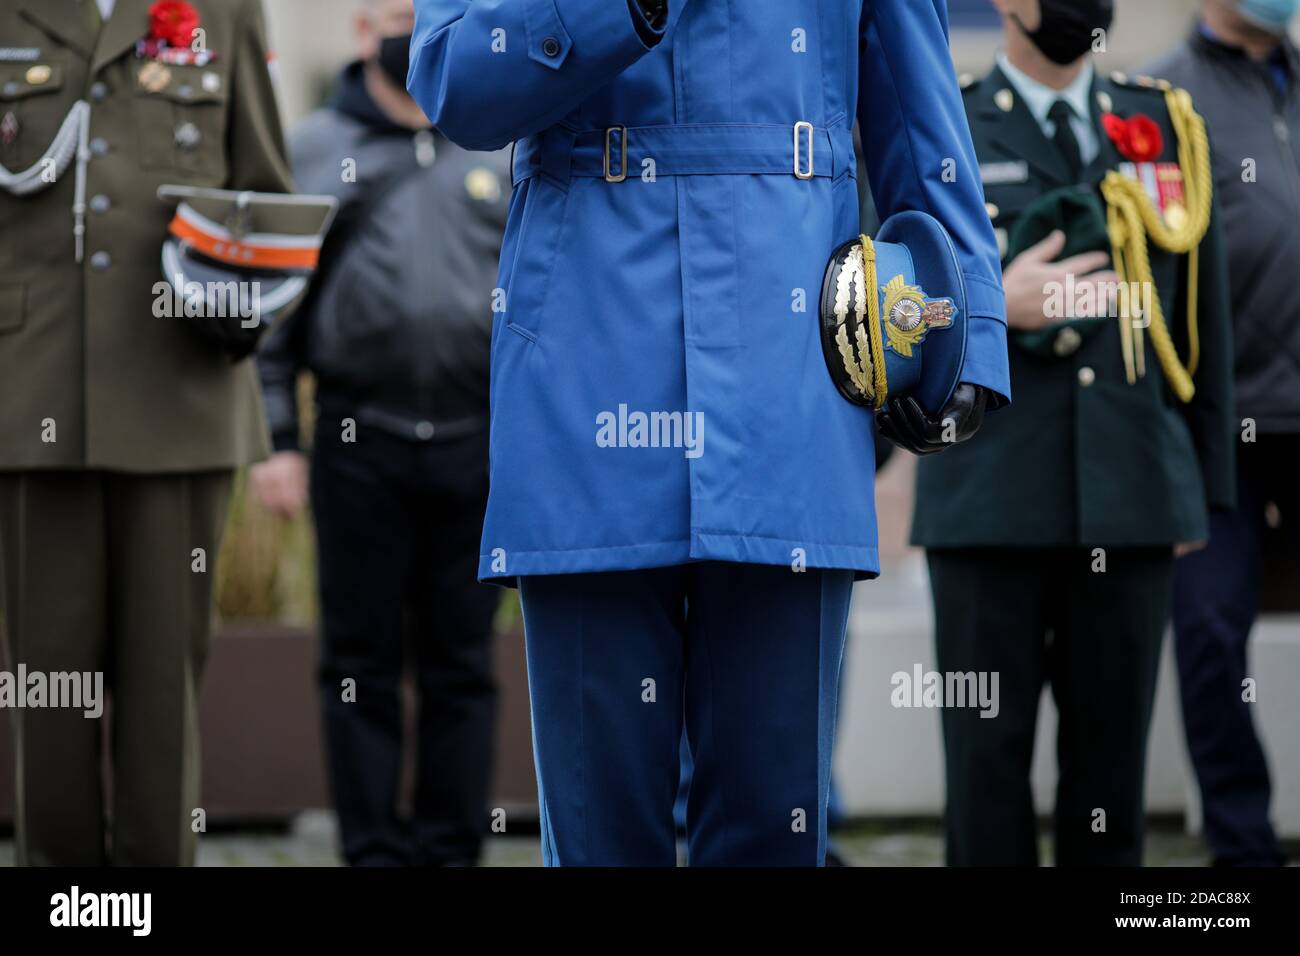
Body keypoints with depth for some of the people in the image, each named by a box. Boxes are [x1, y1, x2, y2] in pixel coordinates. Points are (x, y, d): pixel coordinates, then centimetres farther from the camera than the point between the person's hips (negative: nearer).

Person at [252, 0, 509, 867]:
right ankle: (376, 852, 8)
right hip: (359, 446, -1)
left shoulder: (506, 152, 11)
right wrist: (278, 440, -1)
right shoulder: (313, 150, 7)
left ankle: (451, 849, 11)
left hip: (480, 445, 1)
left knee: (462, 664, 4)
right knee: (362, 663, 2)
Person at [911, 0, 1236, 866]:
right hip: (990, 500, -2)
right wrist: (987, 306, -15)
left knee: (1113, 748, 5)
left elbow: (1206, 323, 15)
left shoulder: (1167, 127, 13)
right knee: (988, 748, -1)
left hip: (1135, 500, 2)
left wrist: (1206, 486, 12)